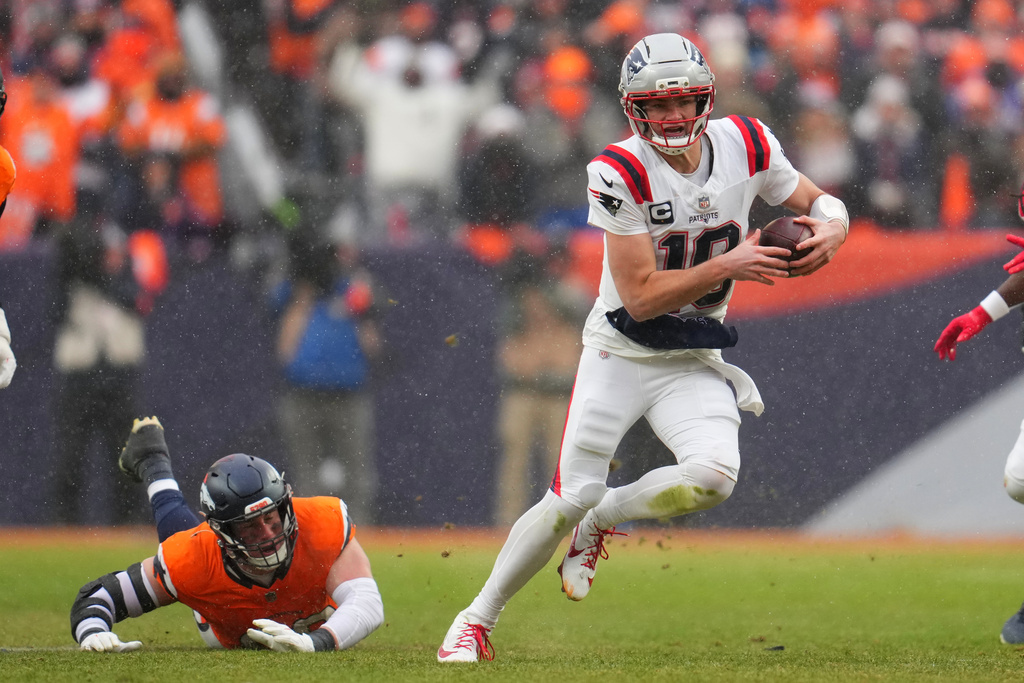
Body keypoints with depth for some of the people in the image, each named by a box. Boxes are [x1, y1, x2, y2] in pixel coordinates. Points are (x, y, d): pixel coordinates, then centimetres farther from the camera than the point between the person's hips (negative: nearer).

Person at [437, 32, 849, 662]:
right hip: (621, 354, -3)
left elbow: (818, 201, 7)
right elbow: (641, 298, -22)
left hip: (693, 362, 3)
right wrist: (727, 266, -28)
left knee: (713, 477, -23)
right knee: (570, 498, -8)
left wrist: (832, 227, -16)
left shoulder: (746, 145, -8)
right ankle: (478, 620, 12)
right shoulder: (619, 172, -20)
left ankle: (603, 518, 7)